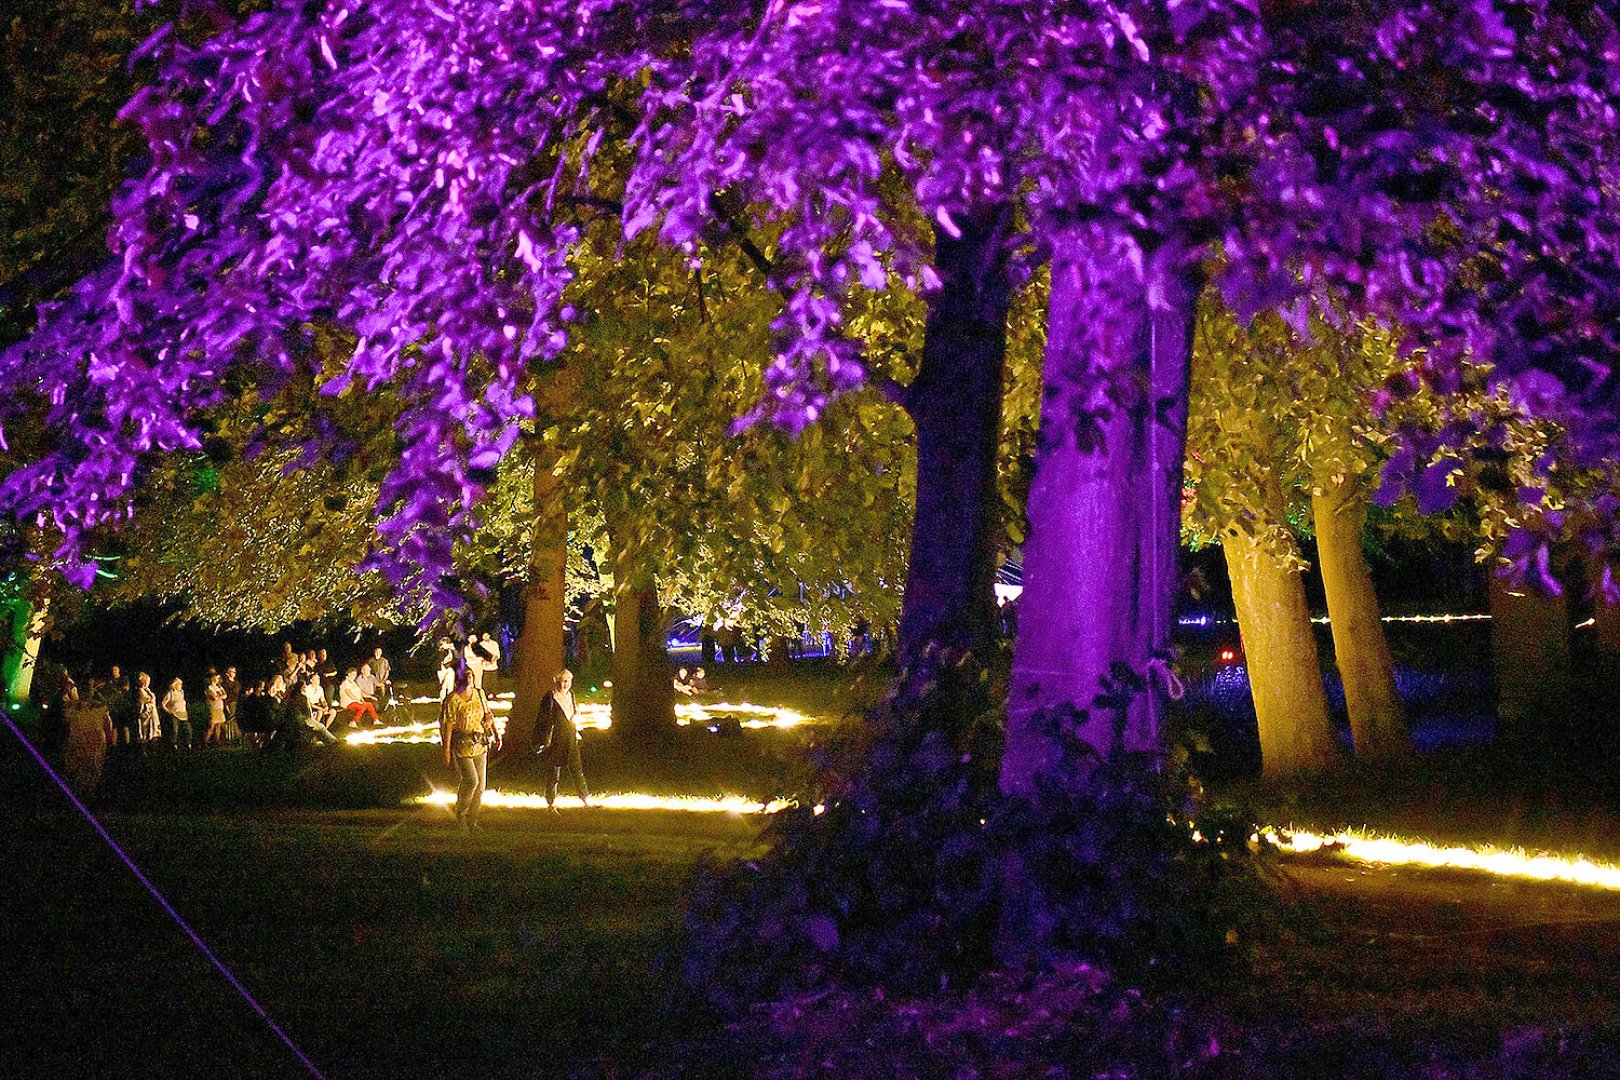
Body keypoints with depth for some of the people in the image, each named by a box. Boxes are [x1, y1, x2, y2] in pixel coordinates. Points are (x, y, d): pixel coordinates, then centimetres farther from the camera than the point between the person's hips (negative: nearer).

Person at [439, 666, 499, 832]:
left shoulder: (479, 694, 8)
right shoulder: (452, 700, -10)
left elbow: (488, 714, 18)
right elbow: (447, 725, -11)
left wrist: (496, 733, 5)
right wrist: (446, 750, -14)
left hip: (480, 746, 6)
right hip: (461, 745, -6)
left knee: (480, 783, 6)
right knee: (470, 780, -16)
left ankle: (472, 818, 20)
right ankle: (460, 814, 5)